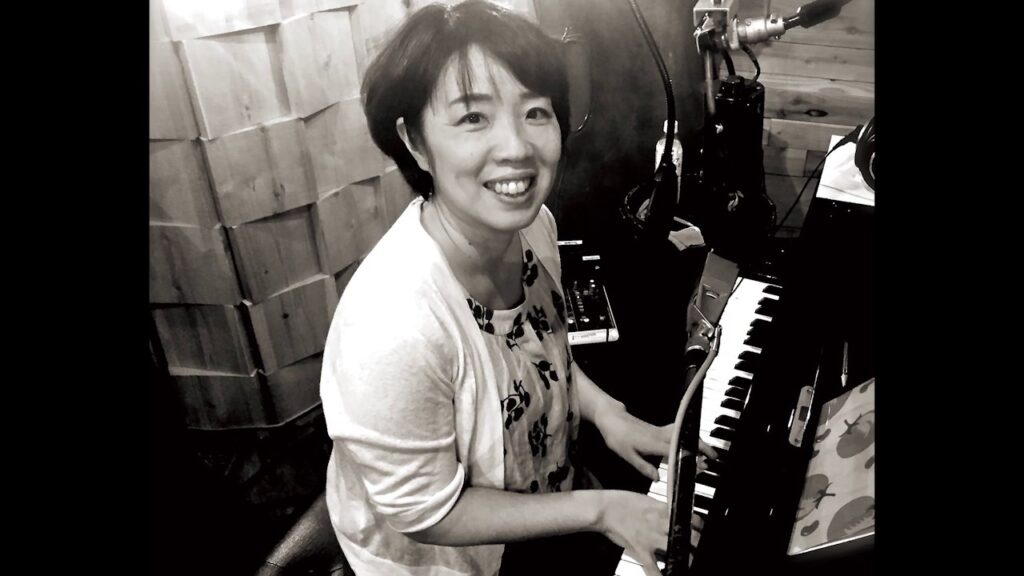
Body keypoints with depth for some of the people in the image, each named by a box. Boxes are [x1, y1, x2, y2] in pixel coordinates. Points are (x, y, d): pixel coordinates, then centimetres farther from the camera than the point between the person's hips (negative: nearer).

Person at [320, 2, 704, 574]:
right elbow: (426, 512, -25)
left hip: (545, 487, 6)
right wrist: (599, 509, -22)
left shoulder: (532, 225, -17)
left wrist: (605, 410, -9)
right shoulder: (393, 329, -39)